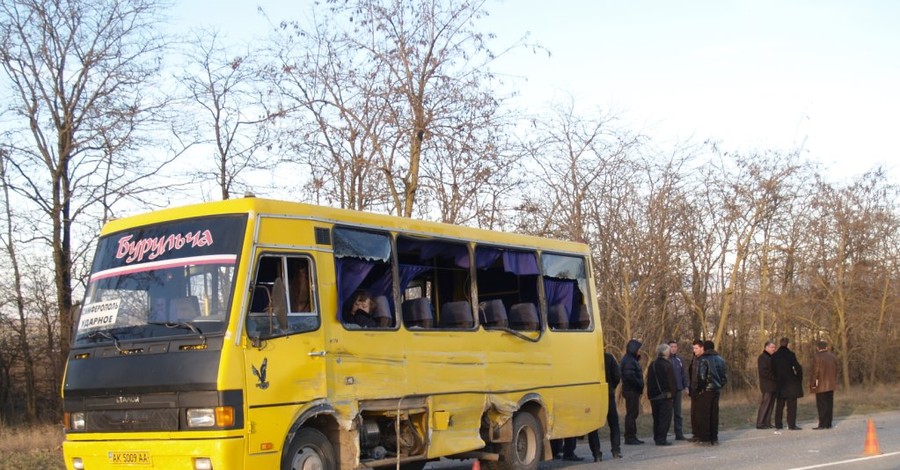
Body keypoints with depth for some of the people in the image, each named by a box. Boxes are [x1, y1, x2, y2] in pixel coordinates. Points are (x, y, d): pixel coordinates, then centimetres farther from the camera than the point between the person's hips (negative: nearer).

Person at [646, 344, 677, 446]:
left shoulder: (652, 365, 9)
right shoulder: (667, 365, -11)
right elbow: (671, 381, -11)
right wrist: (672, 393, -2)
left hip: (654, 396, 7)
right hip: (665, 395, -7)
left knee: (656, 418, 15)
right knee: (665, 418, -4)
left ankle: (657, 438, 19)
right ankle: (661, 439, -9)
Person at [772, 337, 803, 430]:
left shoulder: (774, 356, 2)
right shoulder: (790, 354, -11)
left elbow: (772, 369, 5)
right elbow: (798, 368, -14)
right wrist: (799, 379, -1)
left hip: (779, 383, 4)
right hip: (791, 382, -4)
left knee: (779, 404, 13)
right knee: (791, 405, -1)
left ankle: (778, 424, 15)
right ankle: (792, 425, -4)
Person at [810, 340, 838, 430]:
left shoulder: (817, 357, -11)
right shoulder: (833, 357, 9)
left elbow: (815, 371, -14)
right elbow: (836, 371, 14)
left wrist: (813, 384, -8)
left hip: (821, 385, -6)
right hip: (831, 385, 6)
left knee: (822, 405, -4)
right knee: (829, 404, 10)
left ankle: (822, 424, -6)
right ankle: (828, 424, 12)